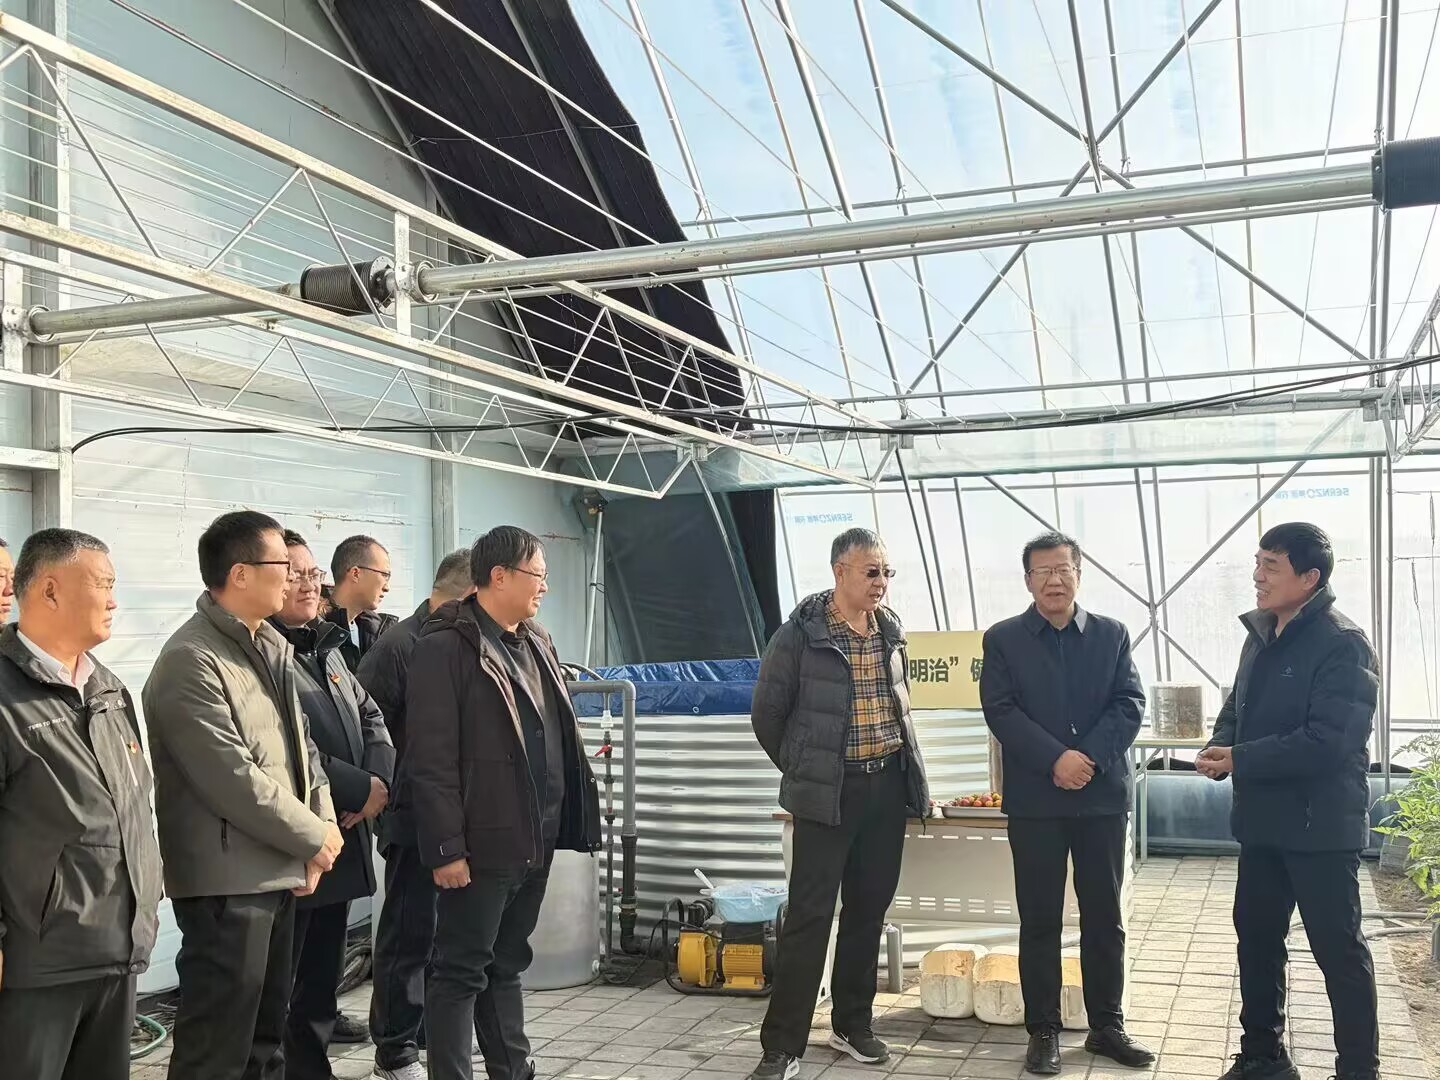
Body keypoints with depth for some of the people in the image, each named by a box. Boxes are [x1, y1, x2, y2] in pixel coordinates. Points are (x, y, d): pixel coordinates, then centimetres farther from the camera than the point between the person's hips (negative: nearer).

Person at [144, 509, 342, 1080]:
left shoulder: (271, 647, 12)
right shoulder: (191, 660, -16)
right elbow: (232, 778, -21)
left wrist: (322, 828, -1)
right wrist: (314, 839, -12)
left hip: (278, 871, 9)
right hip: (226, 880, -9)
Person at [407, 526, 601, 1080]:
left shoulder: (536, 643, 13)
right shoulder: (446, 647, -13)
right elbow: (431, 760, -17)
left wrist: (560, 823, 14)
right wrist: (447, 848, -19)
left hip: (535, 840, 8)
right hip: (482, 845, -8)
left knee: (508, 965, 17)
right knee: (462, 972, 2)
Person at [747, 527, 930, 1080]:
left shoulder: (891, 631, 7)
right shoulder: (799, 635, -10)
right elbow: (767, 715, -2)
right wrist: (804, 771, 6)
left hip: (888, 786, 5)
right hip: (829, 791, -5)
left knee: (869, 910, 12)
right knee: (809, 915, -4)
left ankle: (852, 1024, 26)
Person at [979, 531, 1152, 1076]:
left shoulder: (1112, 635, 7)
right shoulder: (1003, 639, 2)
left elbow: (1130, 703, -1)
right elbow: (1001, 711, -7)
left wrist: (1089, 755, -15)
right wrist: (1056, 760, -18)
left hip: (1103, 795, 2)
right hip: (1035, 800, -2)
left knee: (1105, 918, 10)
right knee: (1039, 921, 5)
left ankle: (1107, 1026, 23)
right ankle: (1043, 1031, 15)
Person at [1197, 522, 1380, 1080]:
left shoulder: (1343, 646, -17)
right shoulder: (1261, 637, 10)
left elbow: (1327, 743, -25)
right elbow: (1238, 707, 18)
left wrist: (1240, 760, -20)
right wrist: (1220, 748, -4)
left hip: (1320, 825, -8)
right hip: (1263, 819, 8)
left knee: (1338, 949, 3)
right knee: (1257, 936, 16)